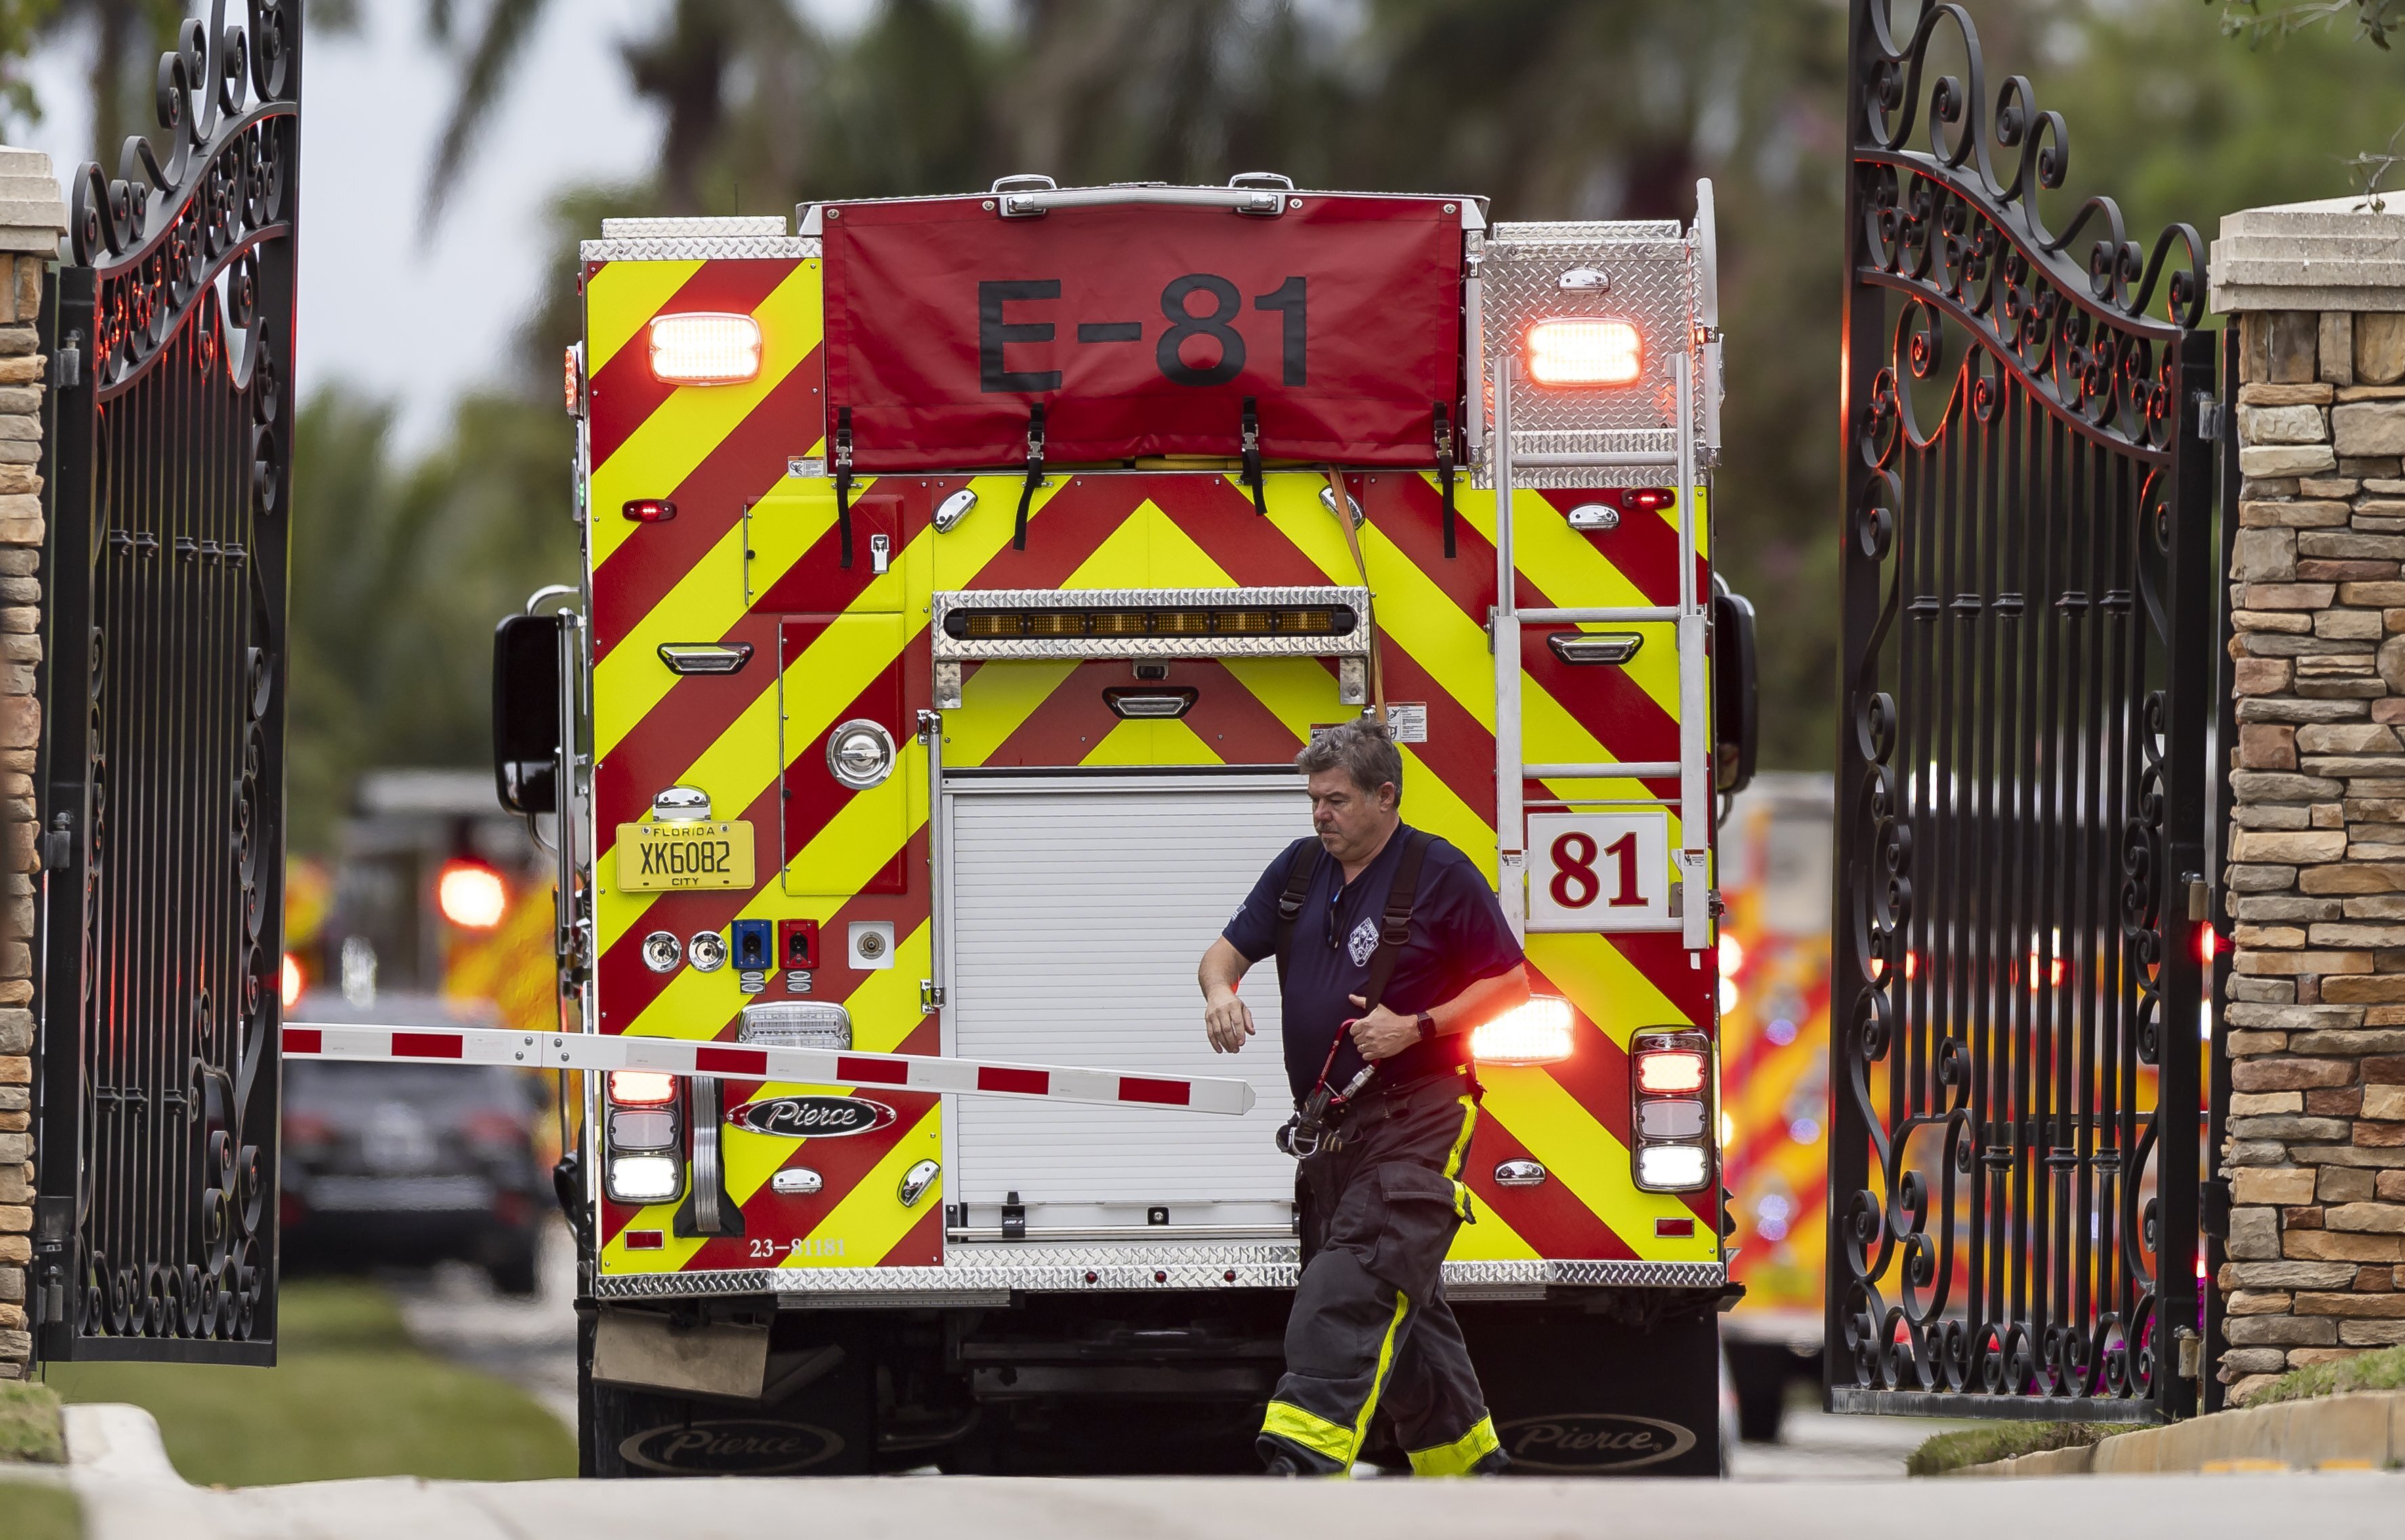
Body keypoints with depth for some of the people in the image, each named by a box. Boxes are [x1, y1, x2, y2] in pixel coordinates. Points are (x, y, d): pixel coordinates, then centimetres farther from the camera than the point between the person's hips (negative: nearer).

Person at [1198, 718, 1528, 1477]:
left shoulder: (1440, 875, -7)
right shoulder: (1300, 869, 12)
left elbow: (1510, 981, -4)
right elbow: (1230, 949, 16)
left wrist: (1417, 1028, -16)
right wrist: (1221, 991, -8)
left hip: (1415, 1121, -8)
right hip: (1331, 1123, 8)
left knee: (1355, 1285, -21)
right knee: (1404, 1303, 13)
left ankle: (1305, 1456, -32)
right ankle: (1469, 1458, 23)